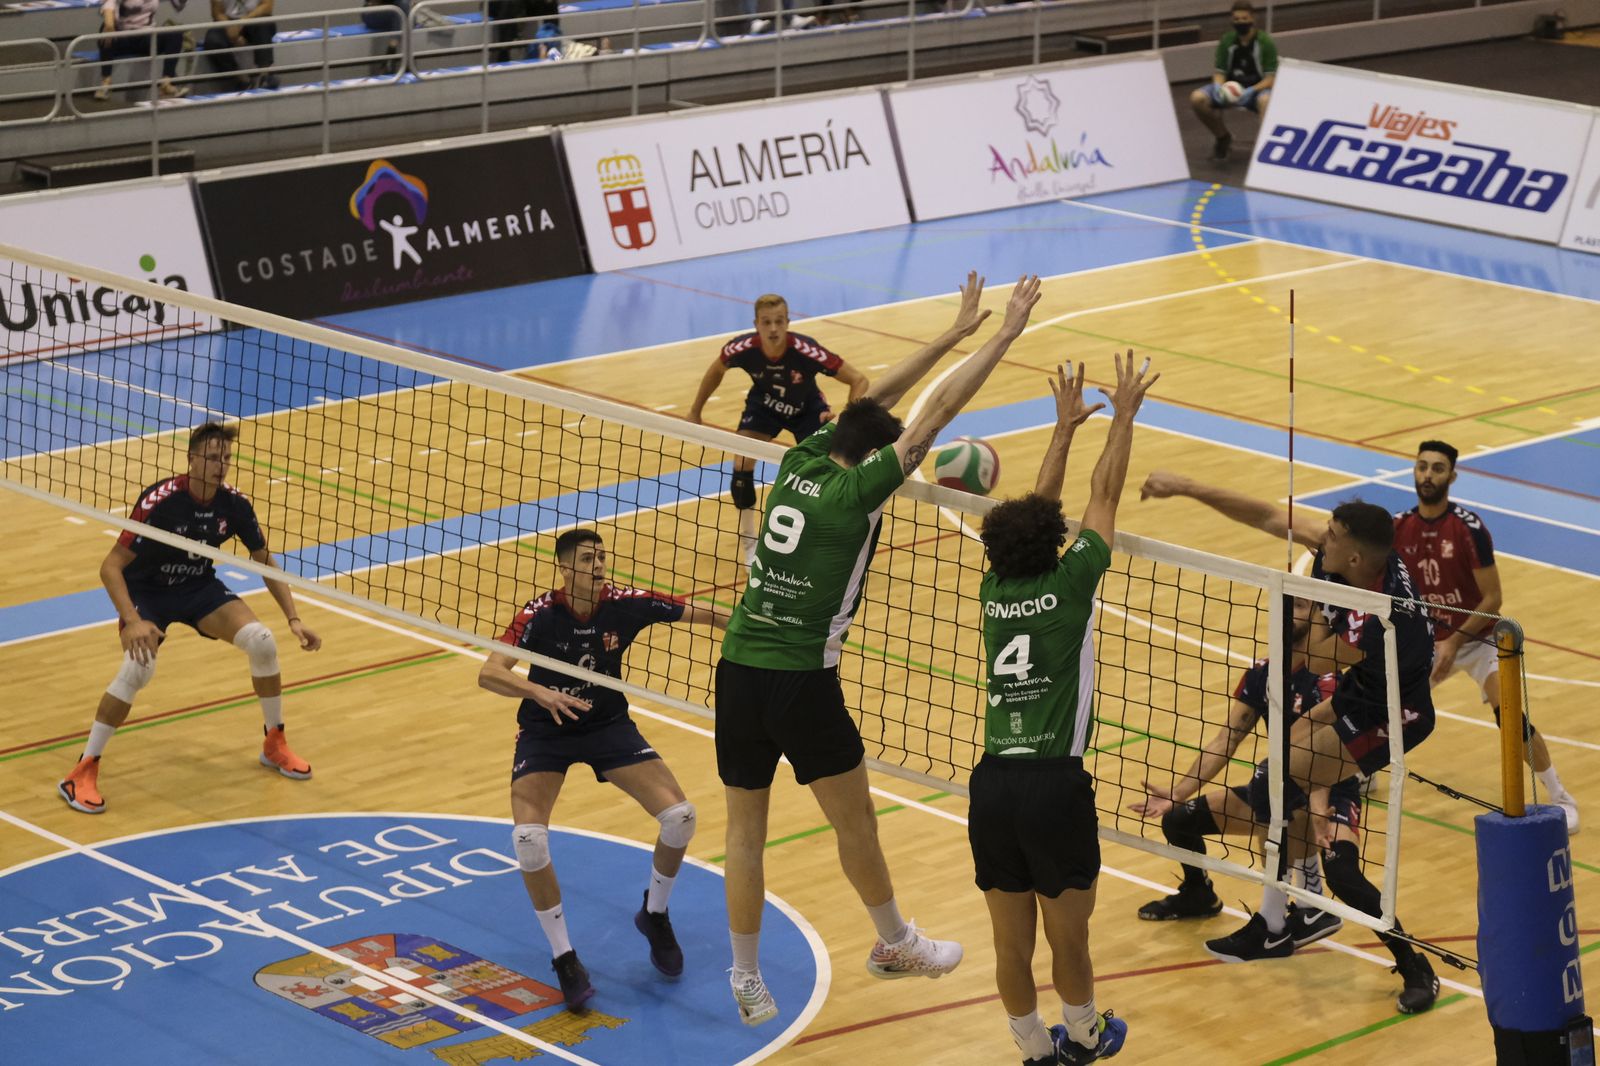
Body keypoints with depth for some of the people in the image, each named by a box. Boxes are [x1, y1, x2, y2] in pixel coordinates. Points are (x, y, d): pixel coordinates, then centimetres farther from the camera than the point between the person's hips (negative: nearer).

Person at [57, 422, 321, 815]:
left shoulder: (234, 503, -14)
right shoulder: (159, 501, -29)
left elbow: (265, 562, 1)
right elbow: (110, 567, -28)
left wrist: (293, 619, -7)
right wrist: (132, 622, -40)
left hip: (200, 588, 4)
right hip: (147, 591, -4)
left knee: (261, 641, -15)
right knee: (139, 667, -30)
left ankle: (275, 743, 8)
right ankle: (83, 772, -18)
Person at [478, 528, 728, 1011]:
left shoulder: (625, 605, -16)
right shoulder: (539, 614, -23)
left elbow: (701, 613, -5)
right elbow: (489, 673, -31)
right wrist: (540, 693, -47)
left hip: (608, 724, 2)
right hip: (545, 730, -2)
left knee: (679, 815, -14)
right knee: (529, 836, -25)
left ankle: (655, 914, 17)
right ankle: (564, 957, -5)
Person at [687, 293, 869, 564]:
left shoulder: (807, 351, -41)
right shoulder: (743, 348, -32)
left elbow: (858, 380, -31)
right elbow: (716, 371, -7)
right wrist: (695, 412, 3)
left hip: (807, 409, -2)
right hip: (763, 406, 2)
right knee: (741, 467, -14)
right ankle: (748, 542, 7)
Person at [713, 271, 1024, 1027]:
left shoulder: (800, 463, 7)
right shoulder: (856, 490, -9)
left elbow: (871, 400, 18)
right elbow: (937, 412, -9)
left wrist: (955, 333, 22)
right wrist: (1004, 335, -4)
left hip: (737, 672, 6)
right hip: (801, 682, -6)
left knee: (744, 830, 10)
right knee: (854, 821, 14)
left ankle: (747, 981, 14)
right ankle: (894, 944, 31)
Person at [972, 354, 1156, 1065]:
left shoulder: (995, 590, 7)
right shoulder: (1069, 586, -4)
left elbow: (1035, 507, 23)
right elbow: (1104, 495, 6)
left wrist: (1064, 427, 31)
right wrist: (1123, 415, 16)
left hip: (991, 786, 5)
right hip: (1055, 785, -5)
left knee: (1012, 944, 12)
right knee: (1068, 938, 13)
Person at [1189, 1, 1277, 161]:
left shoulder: (1265, 42, -11)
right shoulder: (1226, 41, -2)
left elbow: (1271, 78, -12)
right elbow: (1219, 72, 1)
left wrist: (1251, 91, -30)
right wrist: (1218, 87, -23)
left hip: (1257, 88, -4)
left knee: (1266, 100, -41)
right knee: (1197, 98, -21)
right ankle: (1223, 137, 3)